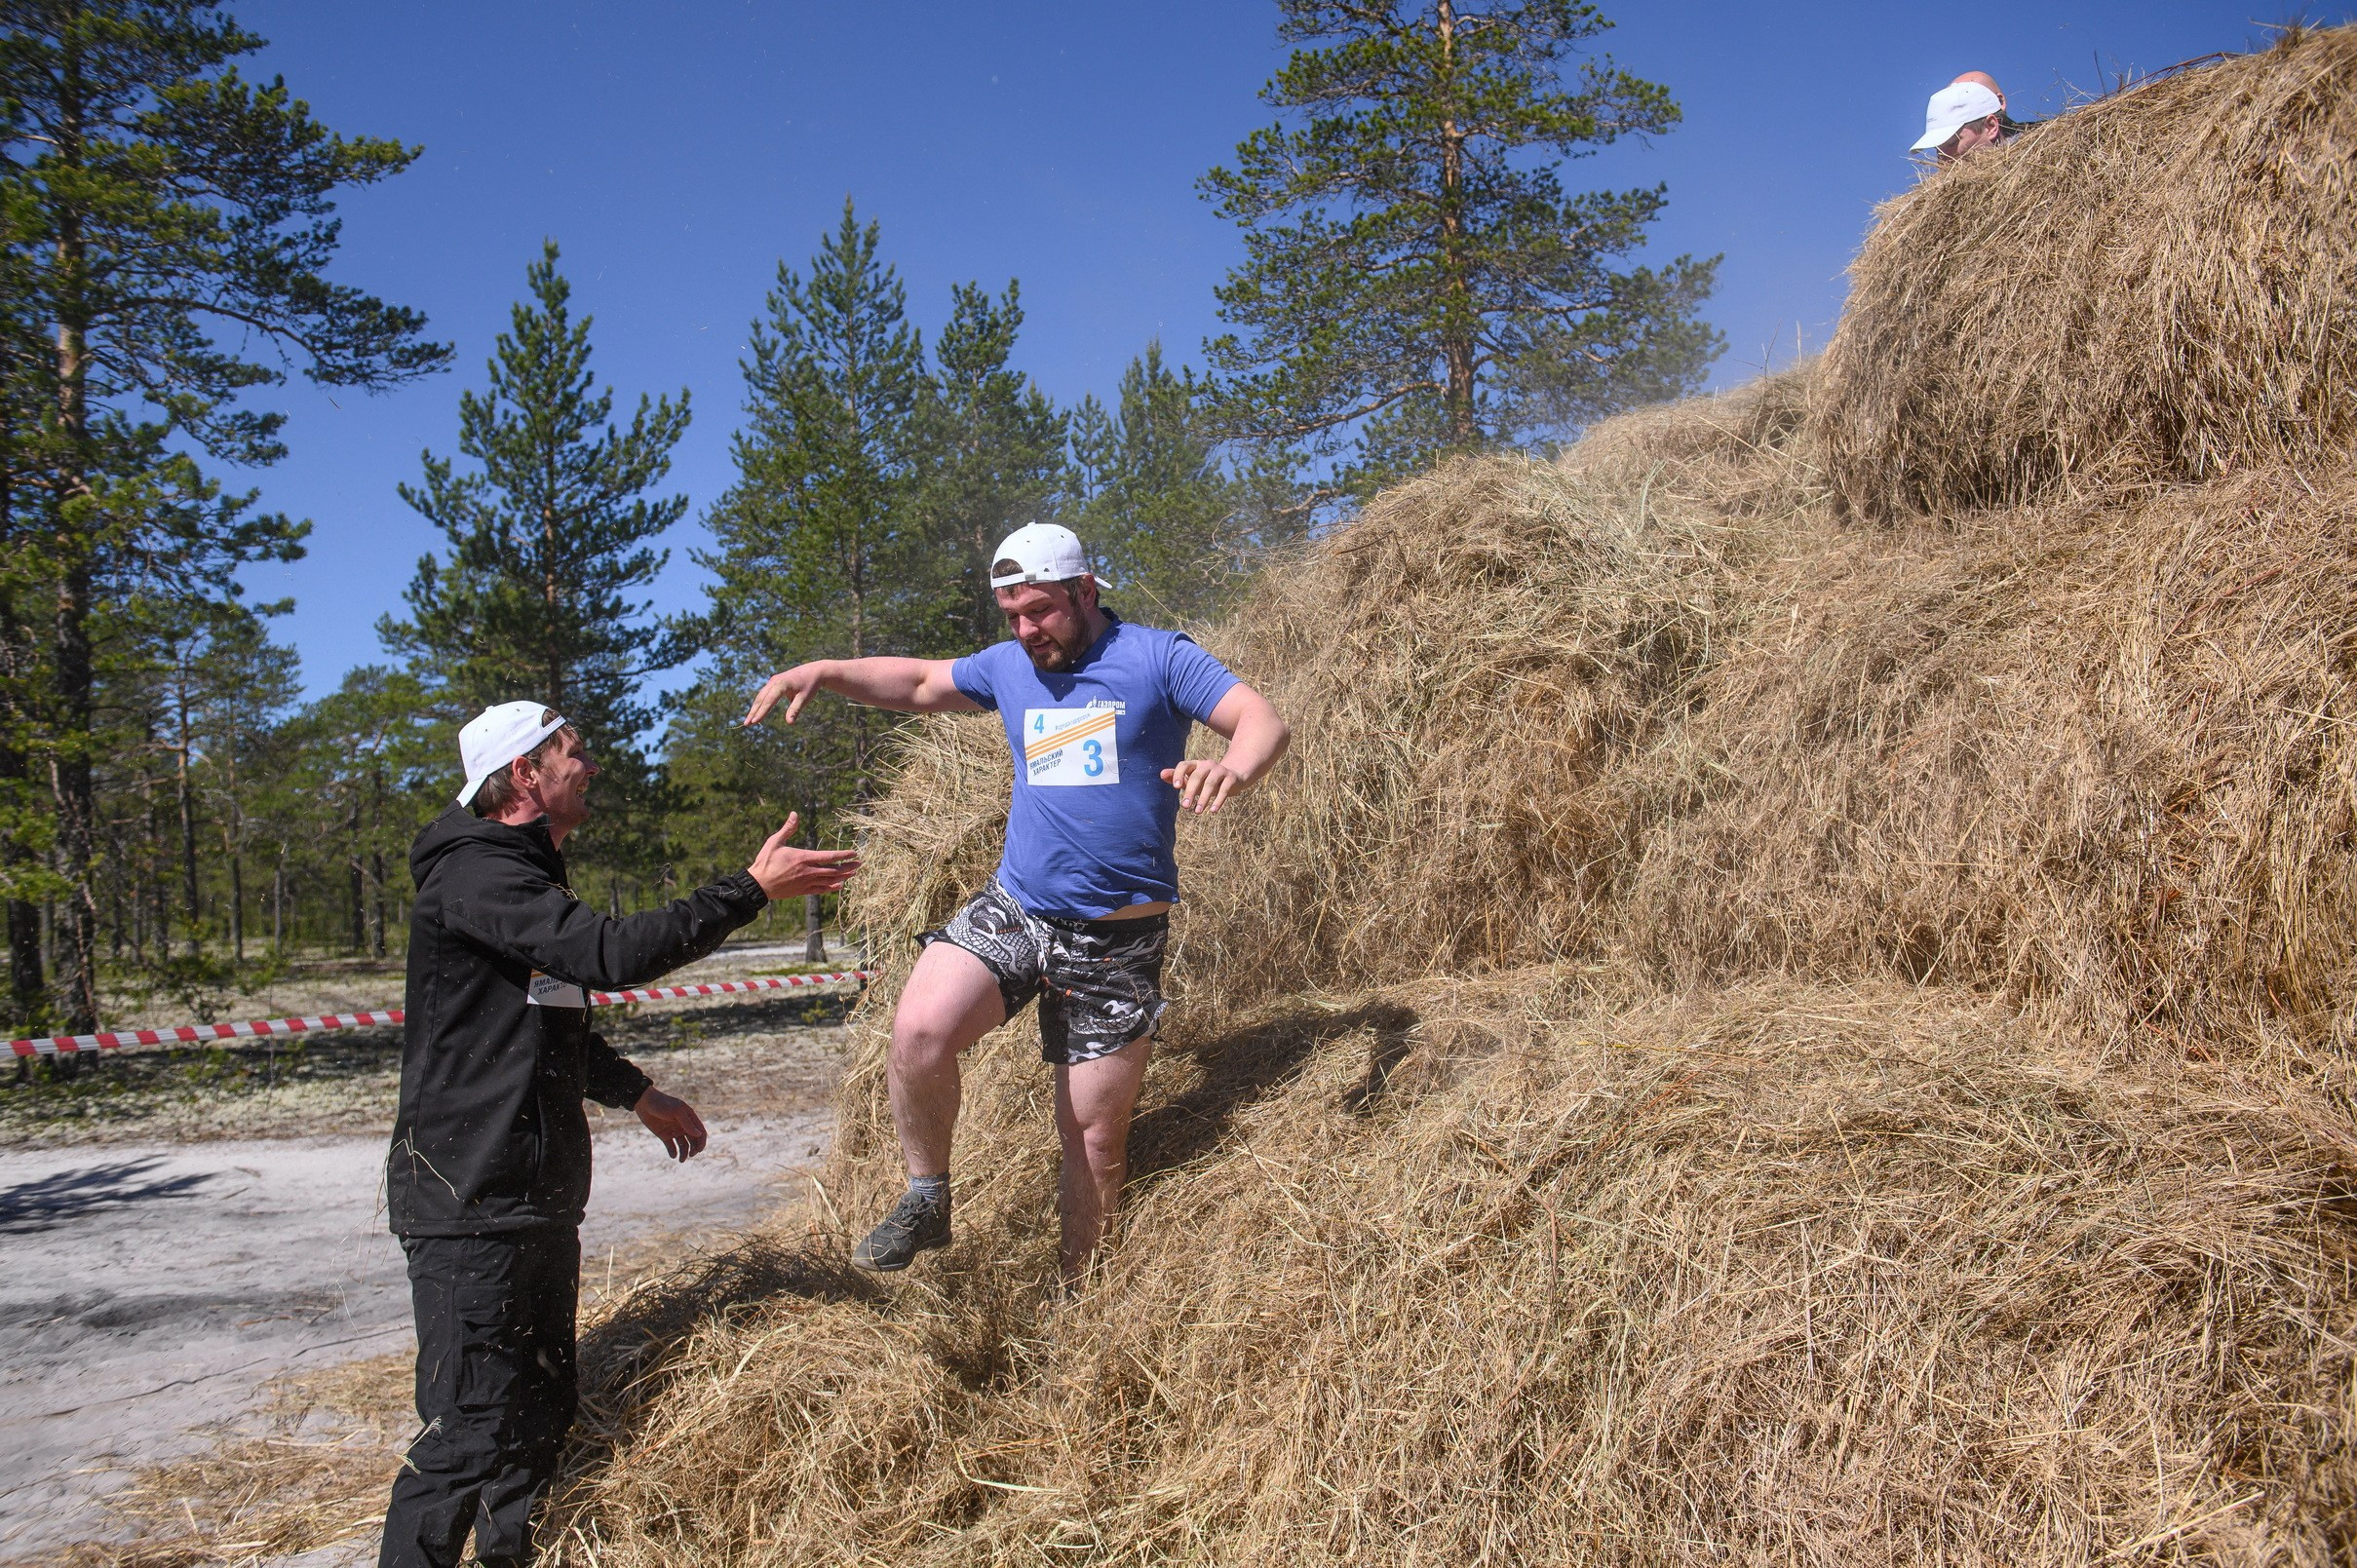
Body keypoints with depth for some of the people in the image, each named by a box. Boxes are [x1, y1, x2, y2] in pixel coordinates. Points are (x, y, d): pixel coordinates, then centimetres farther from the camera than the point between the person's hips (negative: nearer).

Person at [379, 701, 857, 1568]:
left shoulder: (525, 877, 19)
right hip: (468, 1200, -10)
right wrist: (753, 889, -25)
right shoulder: (472, 873, -15)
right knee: (472, 1430, -9)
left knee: (540, 1414, 15)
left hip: (539, 1198, 10)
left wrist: (638, 1093, 28)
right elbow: (610, 953, -28)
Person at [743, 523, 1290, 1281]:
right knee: (920, 1028, -25)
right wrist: (826, 672, 6)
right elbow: (917, 681, 23)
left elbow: (1264, 721, -14)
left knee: (1095, 1136, 4)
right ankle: (925, 1202, -2)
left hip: (1118, 939, -3)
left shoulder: (1156, 657, -5)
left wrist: (1232, 770, -38)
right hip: (1011, 908, 3)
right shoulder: (1008, 667, 10)